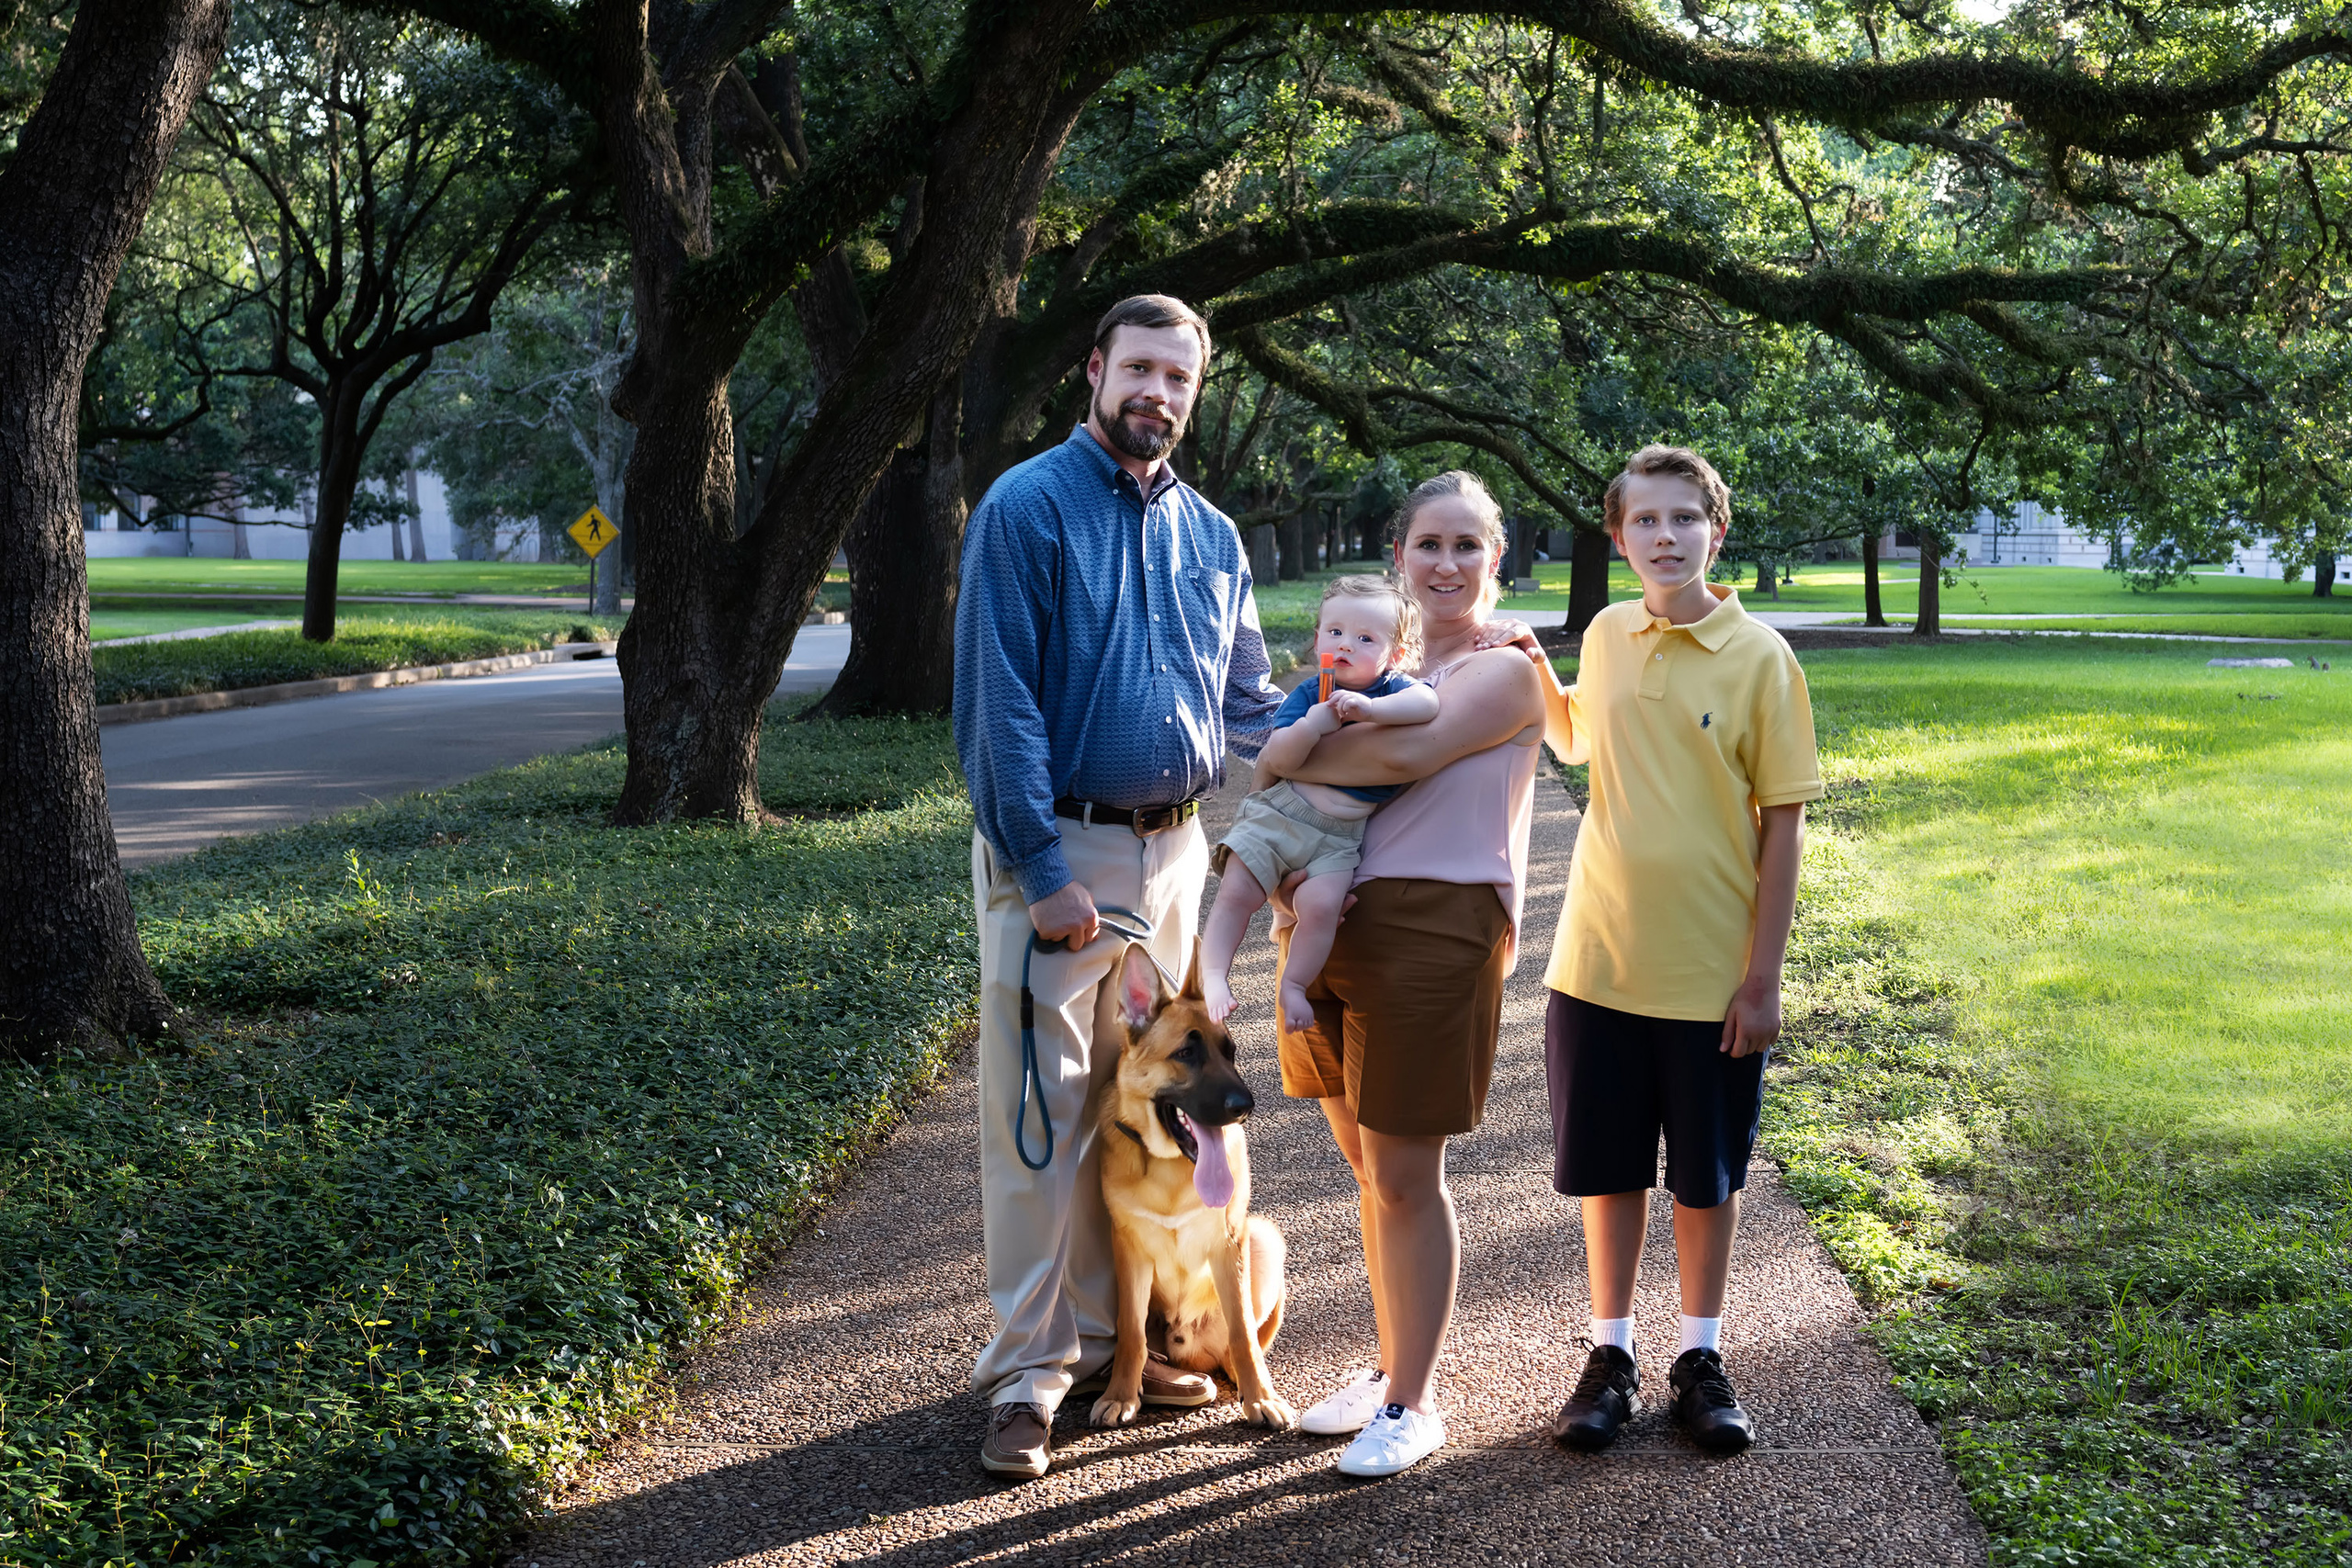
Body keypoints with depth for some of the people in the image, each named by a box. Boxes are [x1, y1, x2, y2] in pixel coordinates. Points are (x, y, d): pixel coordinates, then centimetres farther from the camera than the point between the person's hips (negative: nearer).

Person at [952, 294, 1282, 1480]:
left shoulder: (1211, 537, 11)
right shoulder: (1026, 511, -7)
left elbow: (1249, 706, 16)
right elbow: (999, 705, -13)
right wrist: (1045, 873, -17)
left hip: (1175, 850, 6)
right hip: (1057, 853, -6)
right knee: (1043, 1114, -2)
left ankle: (1115, 1332, 26)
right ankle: (1030, 1365, 8)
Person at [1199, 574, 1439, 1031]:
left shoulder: (1393, 688, 2)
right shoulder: (1306, 695, 3)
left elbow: (1429, 703, -21)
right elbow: (1277, 759, -8)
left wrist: (1371, 709, -31)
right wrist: (1311, 726, -25)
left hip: (1339, 835, -1)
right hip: (1279, 813, 1)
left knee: (1321, 904, -21)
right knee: (1236, 891, -10)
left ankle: (1294, 984, -4)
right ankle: (1213, 974, -2)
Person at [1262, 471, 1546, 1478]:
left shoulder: (1505, 671, -4)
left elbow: (1407, 754, -19)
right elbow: (1307, 756, 19)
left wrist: (1294, 761, -6)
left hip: (1431, 930, -6)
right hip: (1329, 921, 7)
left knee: (1406, 1177, -1)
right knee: (1368, 1168, 15)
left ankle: (1412, 1403, 13)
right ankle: (1390, 1365, 31)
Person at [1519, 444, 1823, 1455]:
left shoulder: (1758, 656, -8)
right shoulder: (1607, 638, 2)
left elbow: (1784, 822, -8)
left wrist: (1763, 976, -10)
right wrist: (1535, 671, 3)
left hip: (1712, 972, -3)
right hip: (1599, 958, 3)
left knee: (1706, 1174, 11)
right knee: (1608, 1167, 12)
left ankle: (1701, 1359, 27)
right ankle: (1611, 1354, 26)